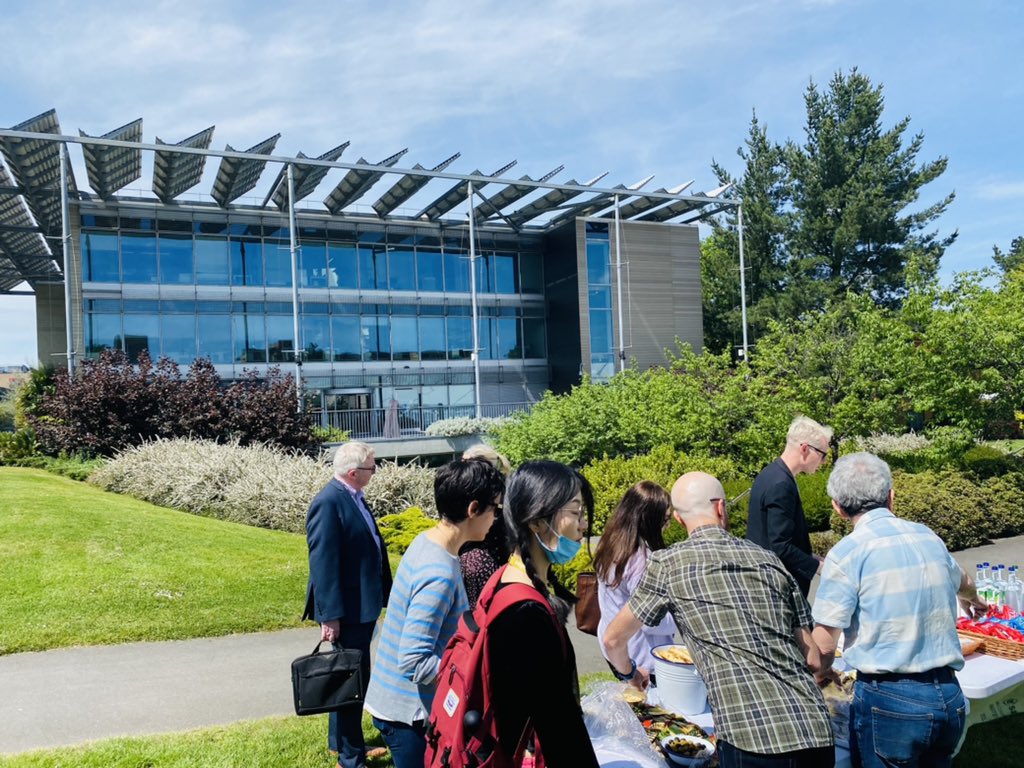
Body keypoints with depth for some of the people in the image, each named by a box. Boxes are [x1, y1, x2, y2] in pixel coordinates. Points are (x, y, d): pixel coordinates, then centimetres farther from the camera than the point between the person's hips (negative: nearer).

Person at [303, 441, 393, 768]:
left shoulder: (353, 497, 8)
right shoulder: (328, 503, -21)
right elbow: (323, 564, -23)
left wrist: (381, 595, 18)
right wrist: (330, 616, -24)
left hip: (363, 605, 10)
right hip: (347, 611, -9)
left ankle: (341, 740, 38)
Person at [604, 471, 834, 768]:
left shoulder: (668, 563, 2)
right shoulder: (769, 560, 13)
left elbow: (613, 639, 12)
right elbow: (813, 660, 18)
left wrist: (630, 673, 33)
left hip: (751, 739, -4)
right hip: (817, 733, 5)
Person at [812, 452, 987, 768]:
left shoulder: (847, 553, -12)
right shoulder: (927, 536, 6)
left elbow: (824, 645, -11)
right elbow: (963, 583, 29)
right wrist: (972, 600, 53)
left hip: (889, 699, -5)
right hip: (949, 695, 6)